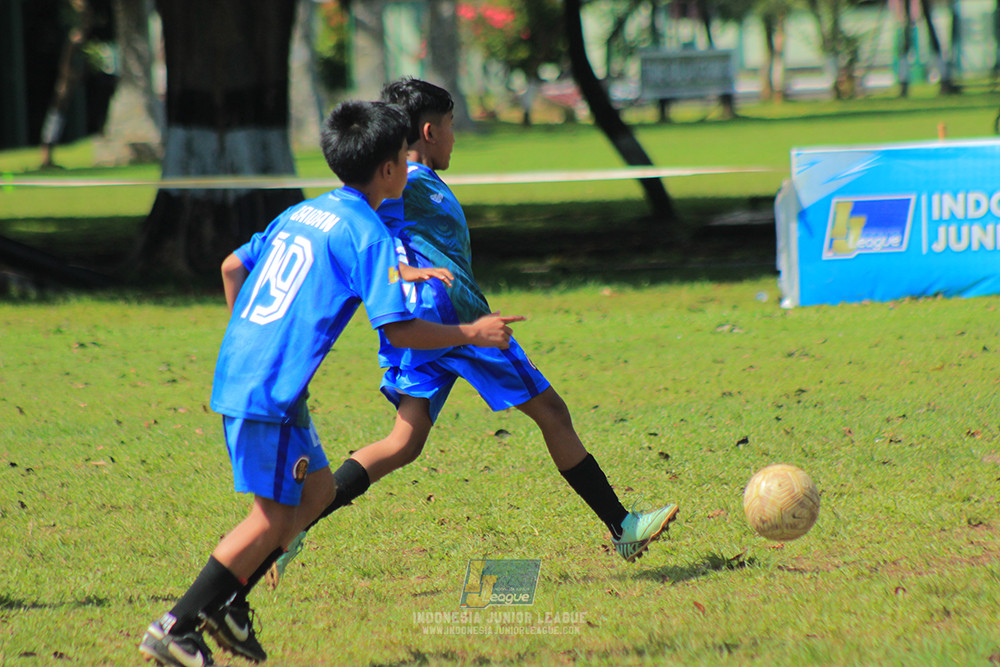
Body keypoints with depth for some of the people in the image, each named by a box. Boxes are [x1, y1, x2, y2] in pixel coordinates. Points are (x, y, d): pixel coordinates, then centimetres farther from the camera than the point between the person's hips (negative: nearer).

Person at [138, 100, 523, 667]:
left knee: (319, 488, 18)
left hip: (237, 375, 9)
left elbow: (233, 266, 24)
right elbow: (398, 330, -13)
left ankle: (225, 603, 17)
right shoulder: (368, 233, -9)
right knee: (274, 516, -1)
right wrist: (471, 334, -1)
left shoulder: (301, 214, 16)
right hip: (272, 390, -9)